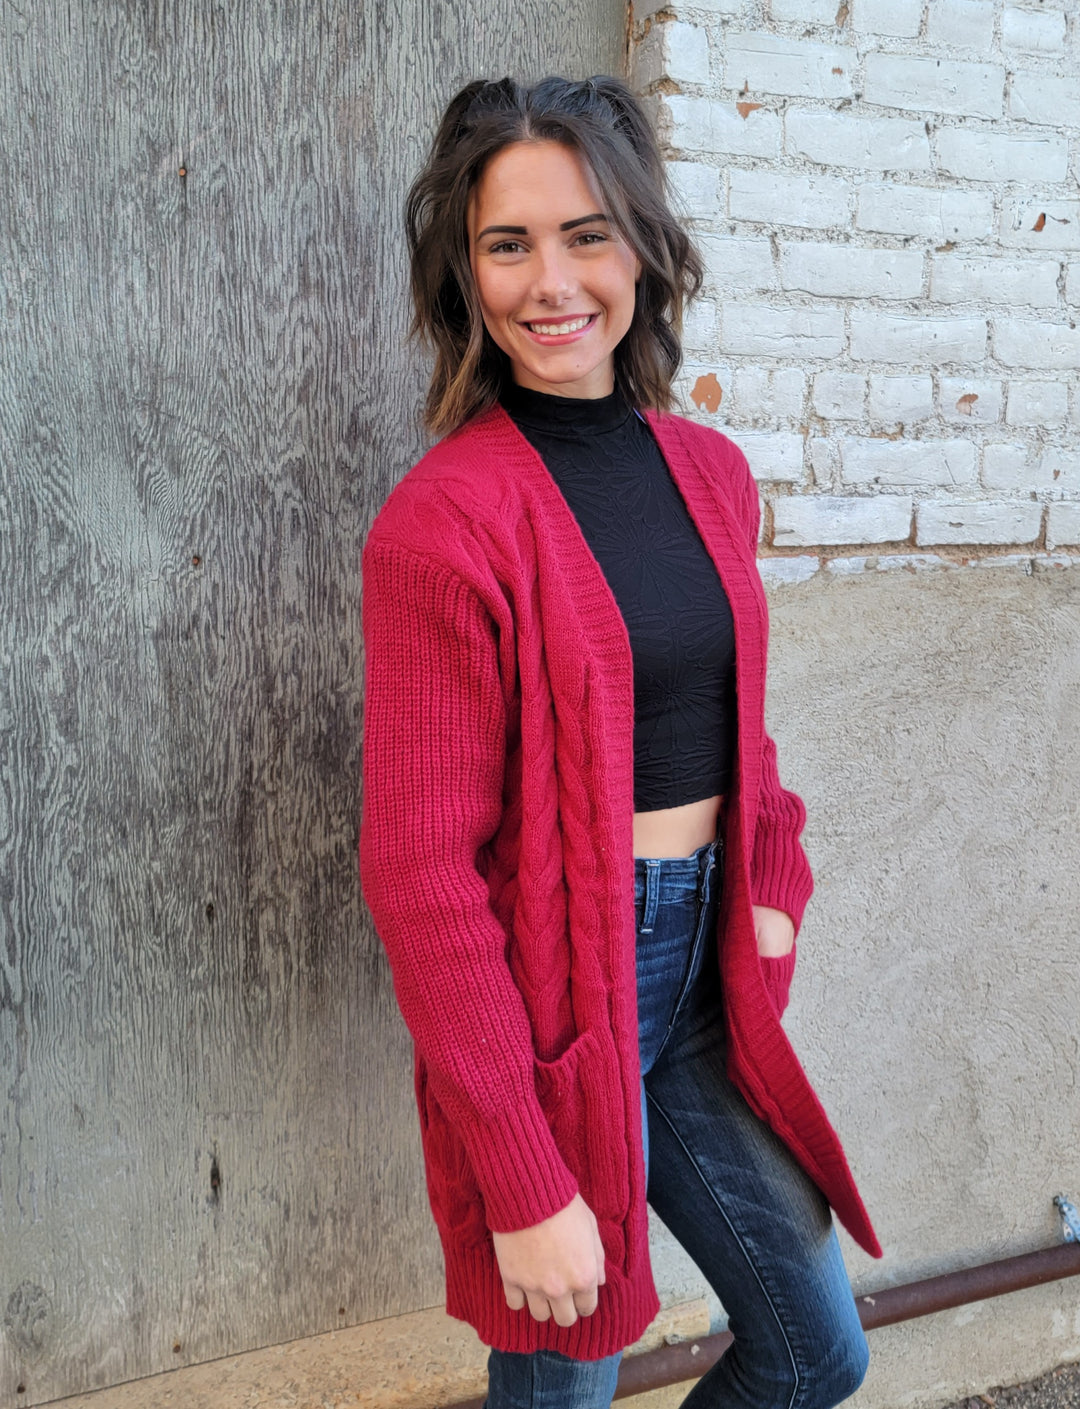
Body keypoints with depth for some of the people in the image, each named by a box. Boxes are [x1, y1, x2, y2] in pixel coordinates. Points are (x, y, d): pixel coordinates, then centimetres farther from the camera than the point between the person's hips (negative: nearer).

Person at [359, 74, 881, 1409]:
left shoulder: (712, 471, 4)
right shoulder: (441, 521, -16)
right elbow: (420, 872, -17)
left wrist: (770, 888, -1)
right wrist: (525, 1185, -16)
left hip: (706, 981, 7)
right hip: (553, 994, -6)